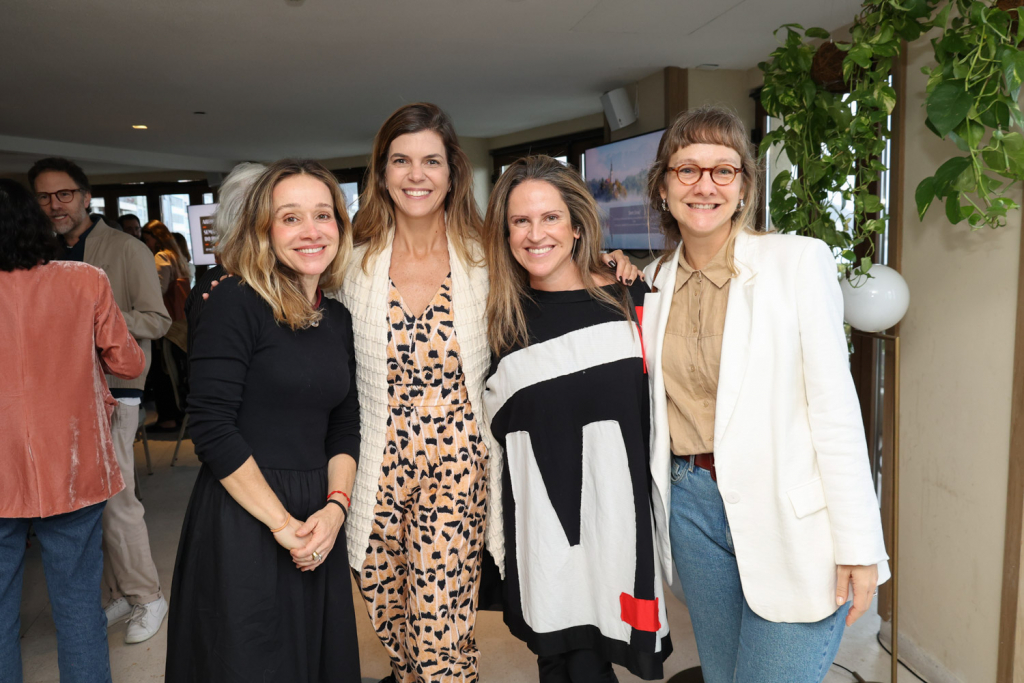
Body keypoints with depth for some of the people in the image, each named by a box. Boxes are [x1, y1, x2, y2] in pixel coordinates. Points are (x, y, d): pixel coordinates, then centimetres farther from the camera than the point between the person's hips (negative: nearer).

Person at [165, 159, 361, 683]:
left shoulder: (339, 320, 8)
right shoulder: (236, 303, -11)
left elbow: (344, 428, 10)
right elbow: (212, 428, -16)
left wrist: (335, 506, -6)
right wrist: (282, 524, -15)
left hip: (318, 527, 6)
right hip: (242, 520, -6)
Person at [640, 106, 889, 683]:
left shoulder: (799, 260, -8)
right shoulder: (654, 281, 7)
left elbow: (834, 405, -11)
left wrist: (858, 547, -13)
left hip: (792, 514, -4)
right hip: (693, 501, 5)